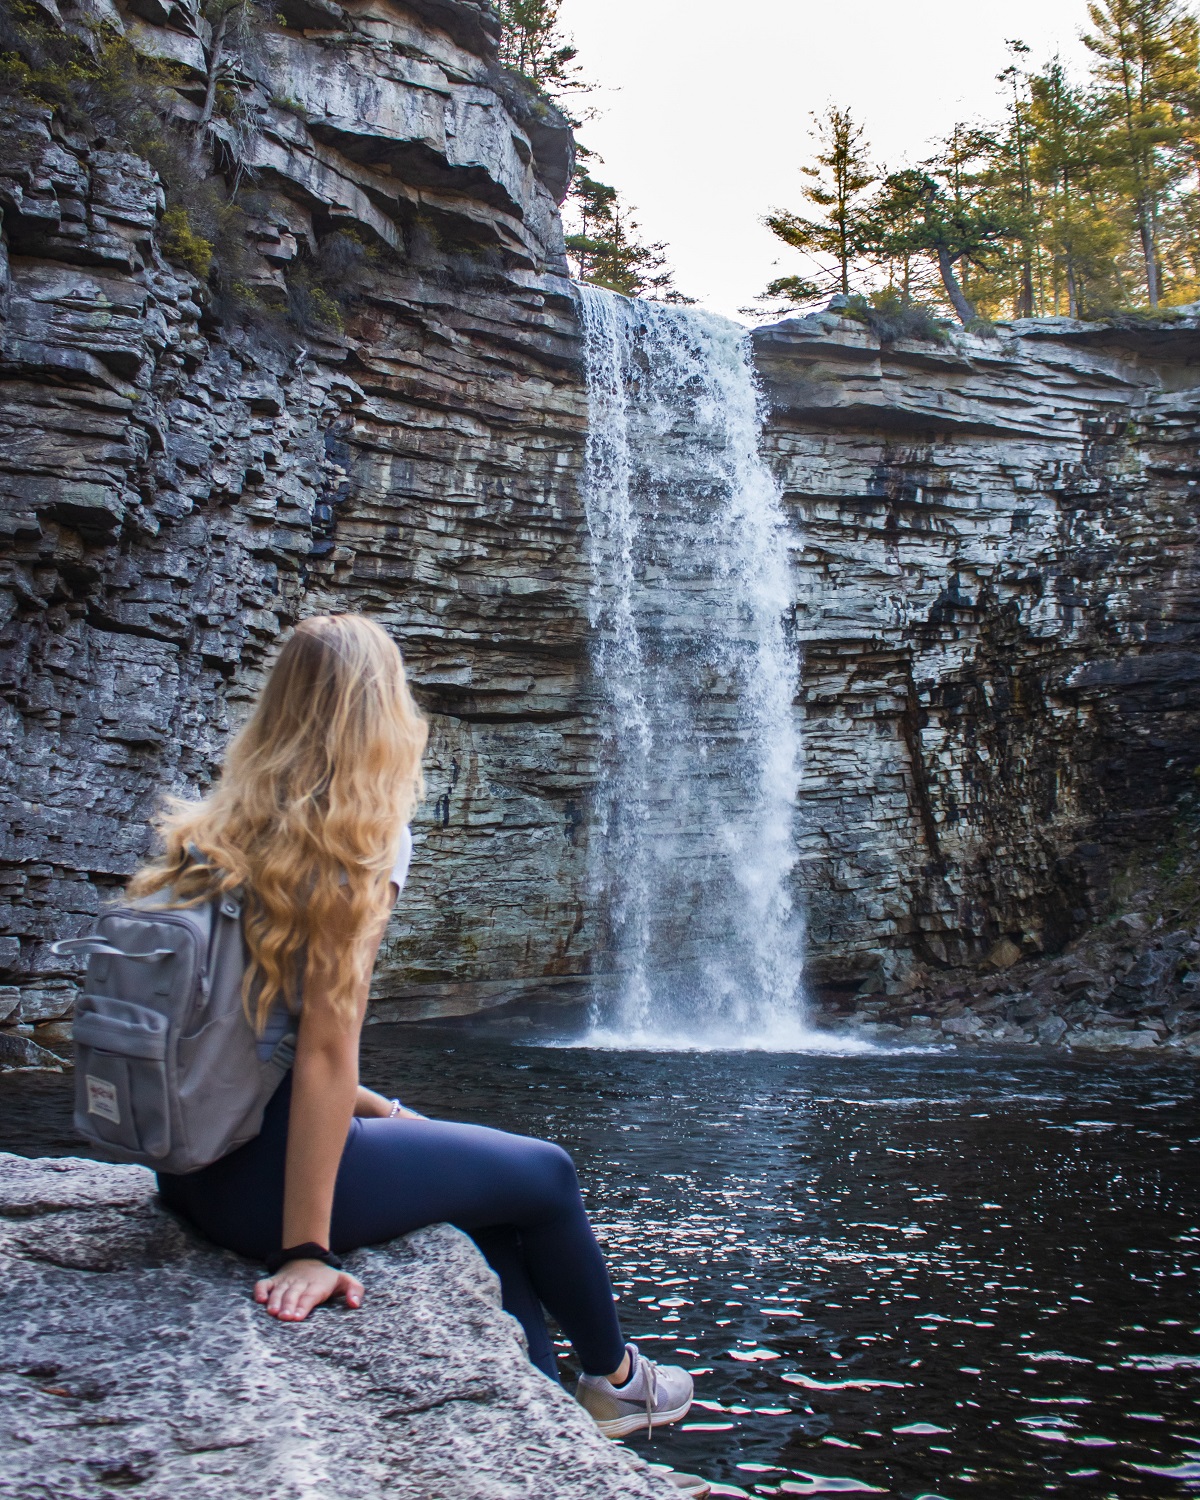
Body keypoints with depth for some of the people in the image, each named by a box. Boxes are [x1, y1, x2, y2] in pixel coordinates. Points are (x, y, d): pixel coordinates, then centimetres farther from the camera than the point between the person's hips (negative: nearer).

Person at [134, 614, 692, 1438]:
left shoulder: (225, 826, 8)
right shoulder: (364, 836, -15)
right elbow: (326, 1045, -20)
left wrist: (378, 1109, 17)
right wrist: (307, 1250, -18)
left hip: (188, 1163, 8)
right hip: (260, 1174, -8)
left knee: (490, 1175, 24)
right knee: (546, 1175, 12)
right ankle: (615, 1379, 37)